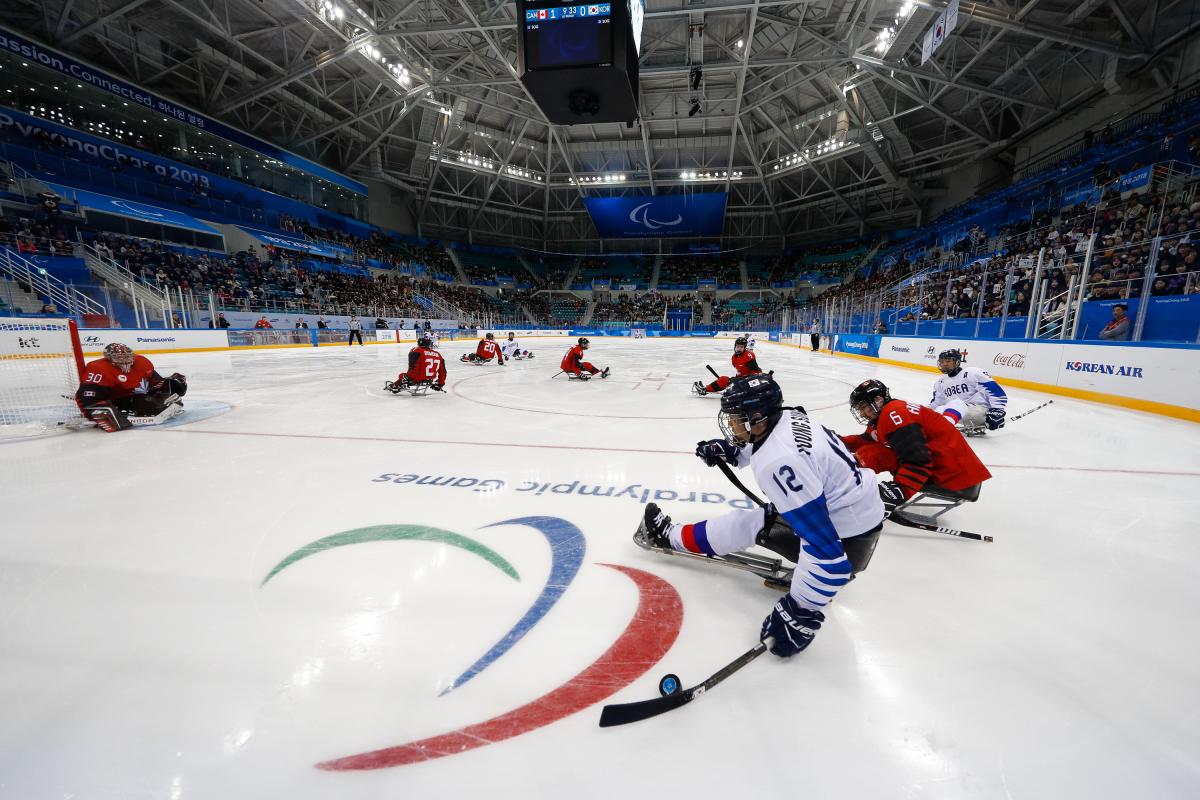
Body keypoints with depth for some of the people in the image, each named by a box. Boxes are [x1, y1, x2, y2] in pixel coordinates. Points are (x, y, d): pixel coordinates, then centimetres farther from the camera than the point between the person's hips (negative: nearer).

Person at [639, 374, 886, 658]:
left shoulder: (779, 464, -33)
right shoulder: (790, 416, -6)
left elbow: (824, 550, -34)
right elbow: (762, 446, 20)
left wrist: (799, 613, -28)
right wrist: (729, 451, 7)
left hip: (847, 539, -8)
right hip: (863, 505, 8)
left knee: (747, 525, 1)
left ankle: (671, 536, 18)